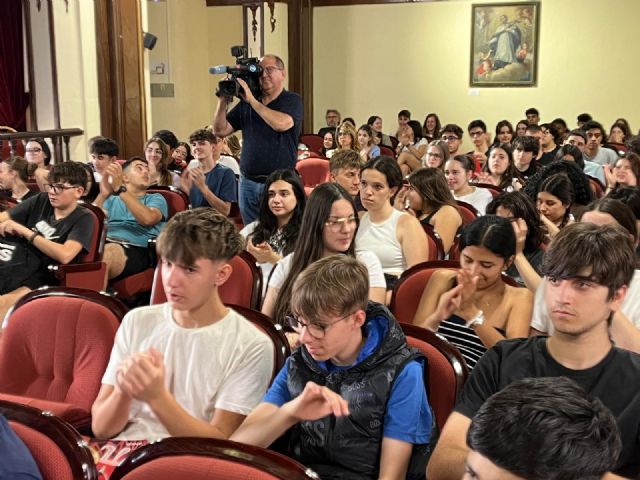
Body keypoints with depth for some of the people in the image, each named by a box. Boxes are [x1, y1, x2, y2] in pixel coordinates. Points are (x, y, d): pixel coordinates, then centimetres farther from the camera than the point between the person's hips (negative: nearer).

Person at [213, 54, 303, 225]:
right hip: (248, 183, 5)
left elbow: (282, 124, -22)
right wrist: (223, 100, -4)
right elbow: (220, 131, 9)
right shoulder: (245, 103, 12)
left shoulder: (292, 100, -1)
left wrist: (252, 100, -16)